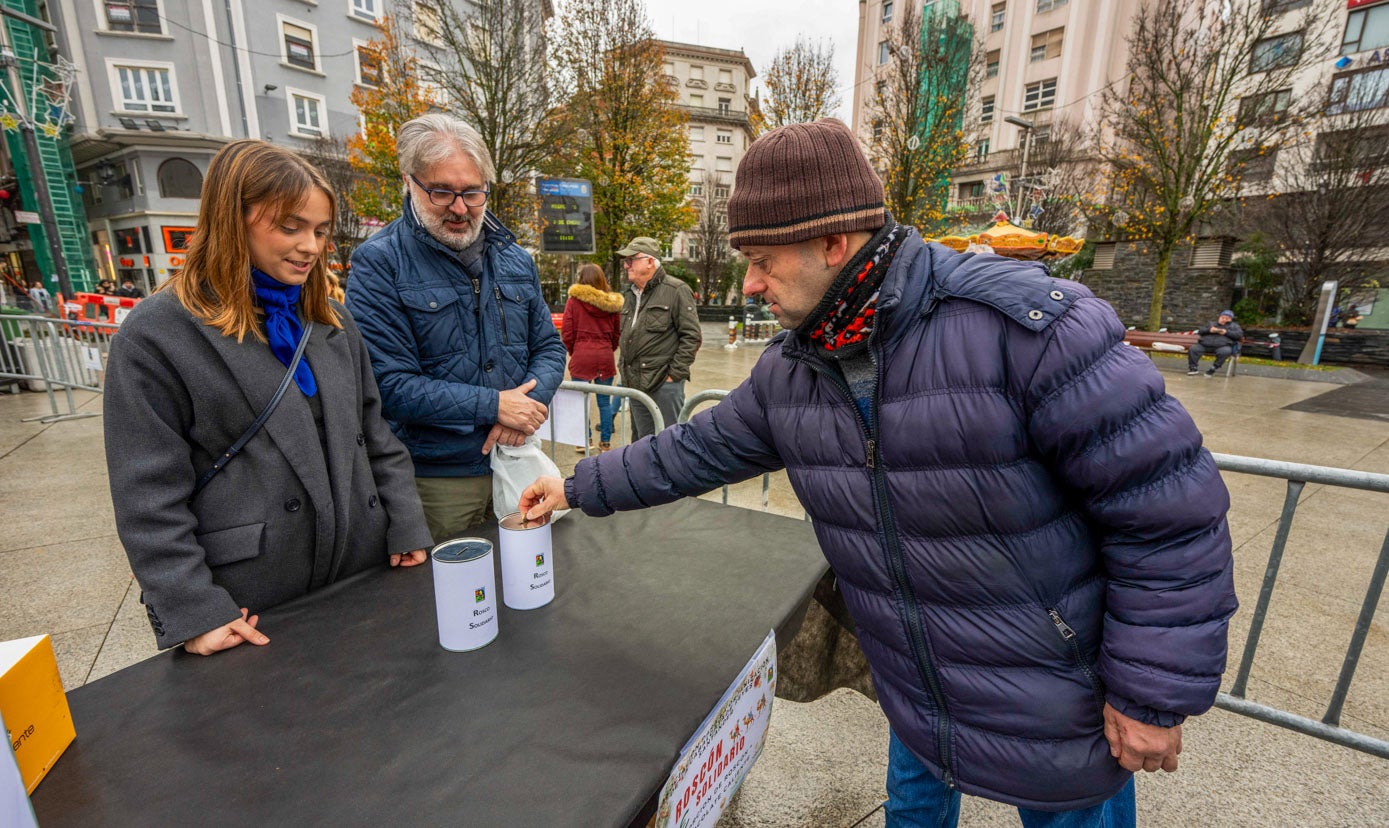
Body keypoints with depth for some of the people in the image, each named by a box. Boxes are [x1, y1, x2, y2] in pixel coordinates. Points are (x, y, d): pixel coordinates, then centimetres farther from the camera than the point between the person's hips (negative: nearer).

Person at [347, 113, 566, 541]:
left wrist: (530, 402, -12)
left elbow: (548, 346, 8)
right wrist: (493, 405, -19)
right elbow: (389, 384, -16)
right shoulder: (378, 263, -10)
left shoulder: (515, 259, 6)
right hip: (436, 478, -4)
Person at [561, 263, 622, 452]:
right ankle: (605, 442, 16)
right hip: (605, 355, 2)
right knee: (605, 402, 9)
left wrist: (572, 352, 12)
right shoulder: (612, 303, 3)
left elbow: (567, 333, -3)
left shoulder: (574, 300, -3)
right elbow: (617, 332, 5)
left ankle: (584, 442, 14)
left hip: (581, 355, -2)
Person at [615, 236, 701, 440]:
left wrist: (675, 373, -13)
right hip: (636, 385, 7)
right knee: (641, 443, 16)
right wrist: (626, 371, 16)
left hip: (664, 384, -7)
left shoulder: (676, 291, -8)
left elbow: (692, 336, -11)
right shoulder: (629, 294, 16)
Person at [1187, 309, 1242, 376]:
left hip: (1223, 346, -2)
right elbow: (1200, 330, 15)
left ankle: (1213, 369, -25)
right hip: (1205, 345, 2)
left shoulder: (1234, 326, 24)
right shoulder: (1212, 324, 29)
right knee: (1193, 349, -26)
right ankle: (1193, 368, -19)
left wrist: (1226, 332, -7)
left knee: (1225, 351, -37)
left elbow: (1239, 334, 7)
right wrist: (1209, 330, -5)